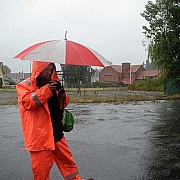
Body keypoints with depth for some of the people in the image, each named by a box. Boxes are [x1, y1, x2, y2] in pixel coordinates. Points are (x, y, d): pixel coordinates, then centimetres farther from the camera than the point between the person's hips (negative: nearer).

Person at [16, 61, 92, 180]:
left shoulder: (53, 84, 16)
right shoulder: (25, 85, -4)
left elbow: (63, 104, 19)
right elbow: (27, 102, -22)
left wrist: (63, 96, -4)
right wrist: (46, 90, -26)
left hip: (56, 132, 6)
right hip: (39, 136, -6)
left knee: (66, 158, 18)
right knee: (42, 166, 1)